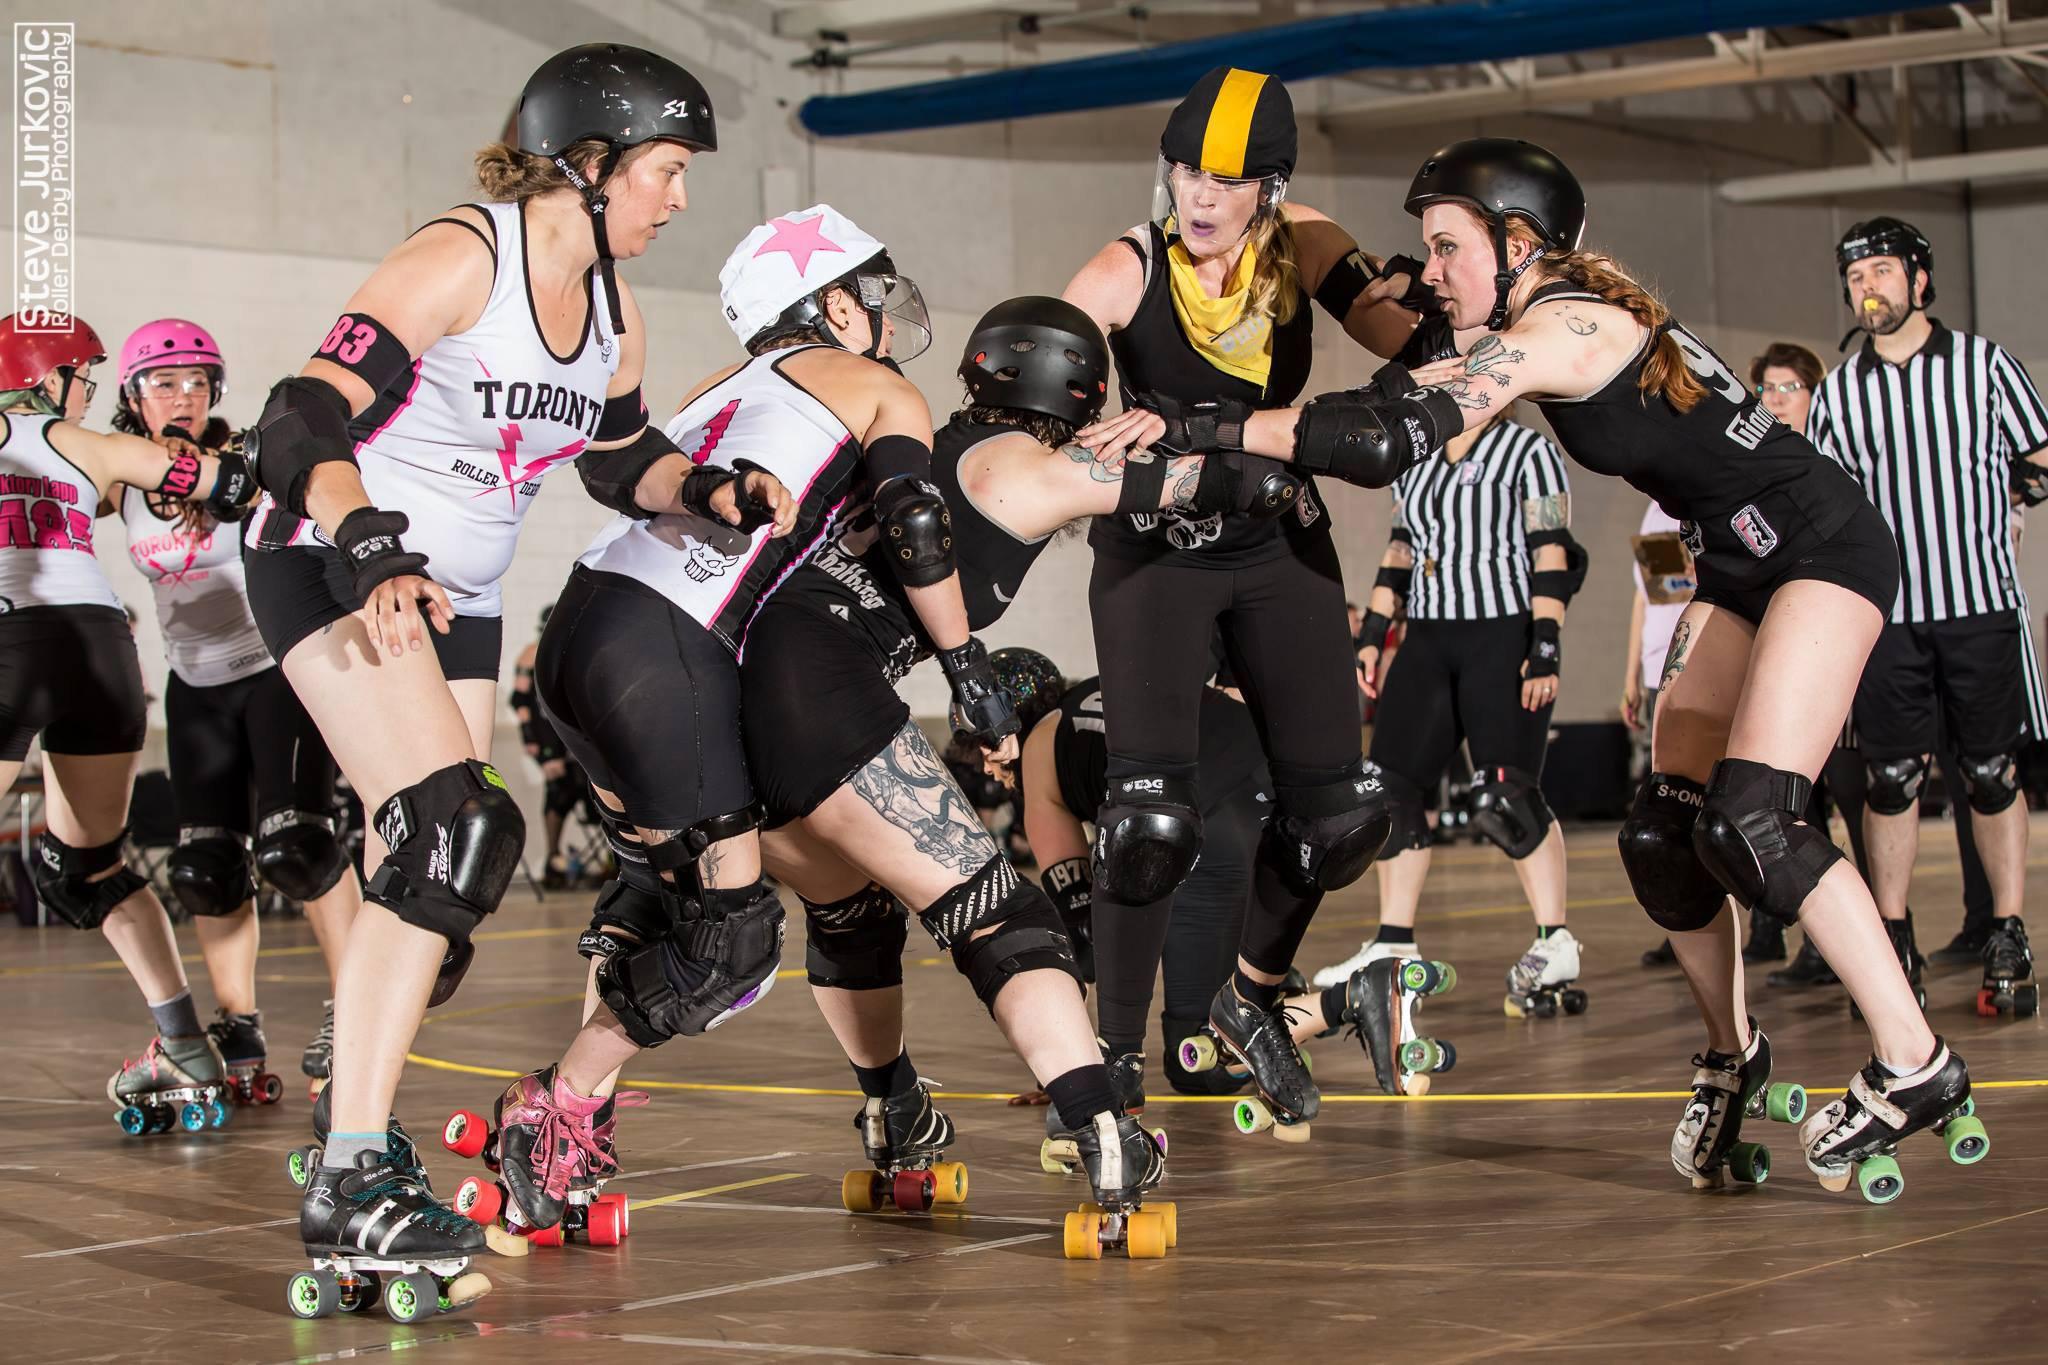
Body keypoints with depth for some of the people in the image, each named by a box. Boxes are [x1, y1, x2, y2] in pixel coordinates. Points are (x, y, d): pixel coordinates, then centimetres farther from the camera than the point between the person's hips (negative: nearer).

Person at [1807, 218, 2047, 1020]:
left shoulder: (1984, 364, 4)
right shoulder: (1837, 392, 10)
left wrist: (1982, 502, -2)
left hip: (1982, 602, -1)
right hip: (1886, 613, 2)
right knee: (1891, 780, 1)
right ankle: (1892, 948, 9)